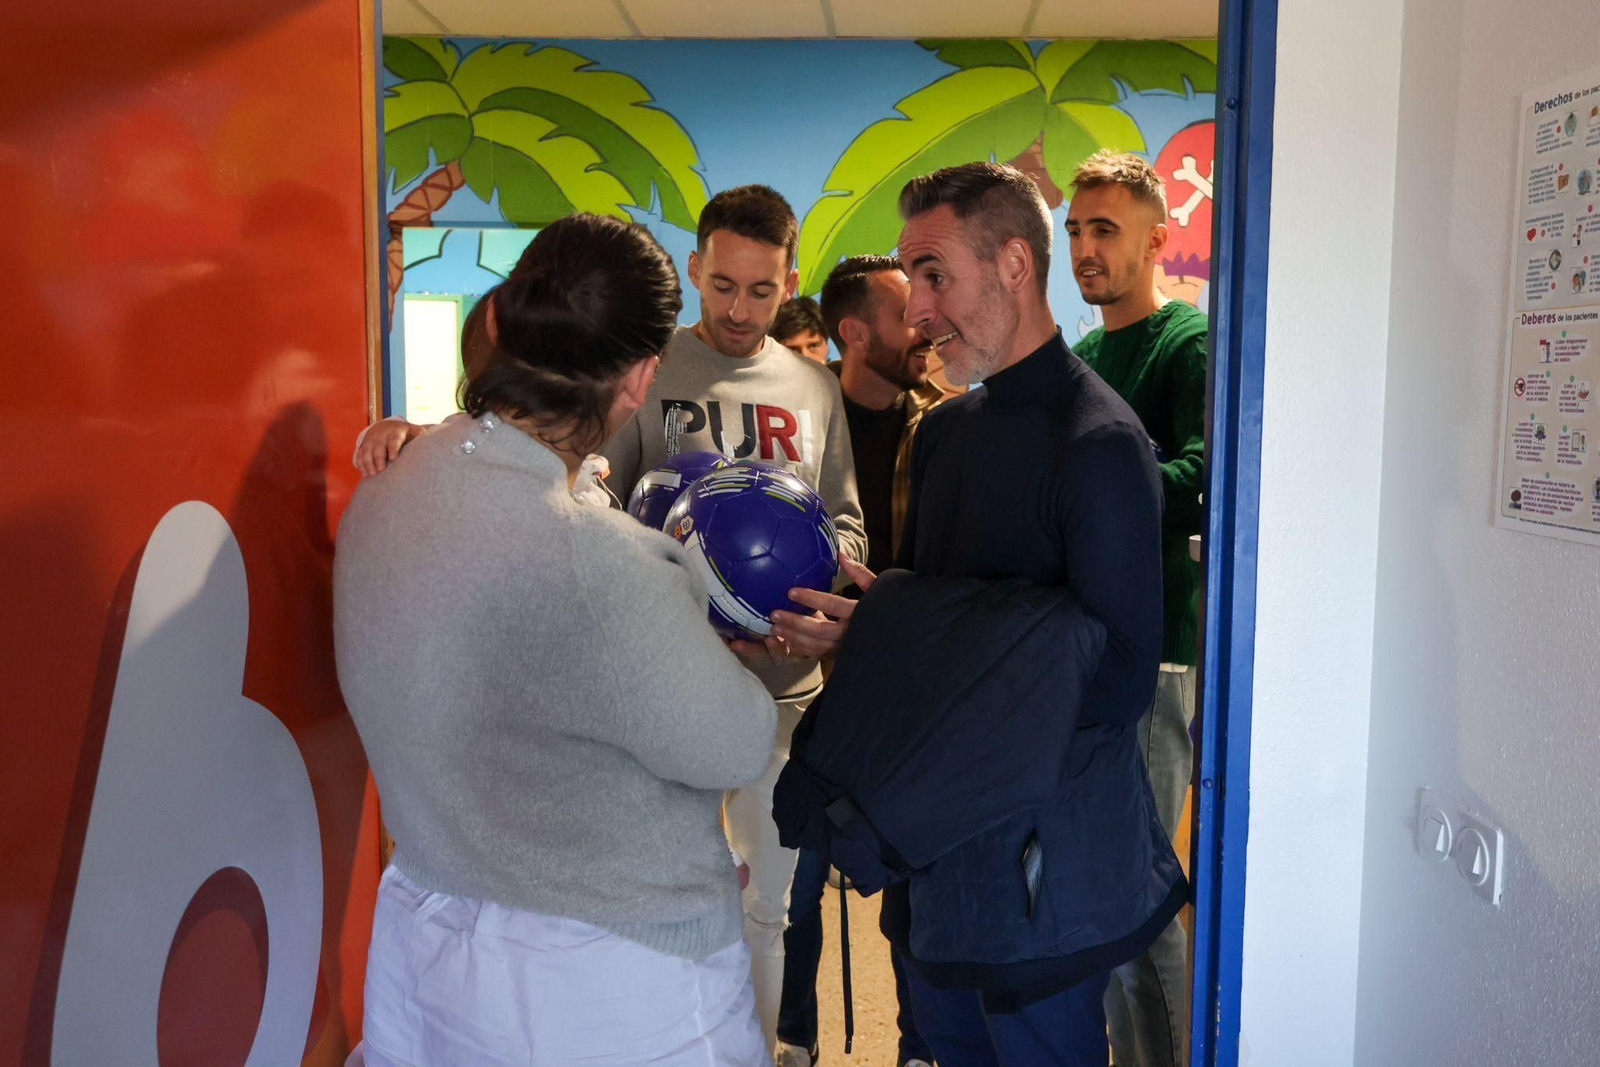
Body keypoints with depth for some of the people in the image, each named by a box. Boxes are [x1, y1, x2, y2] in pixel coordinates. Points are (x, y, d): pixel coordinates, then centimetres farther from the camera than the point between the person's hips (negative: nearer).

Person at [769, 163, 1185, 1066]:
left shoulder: (1099, 442, -18)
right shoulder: (946, 429, 9)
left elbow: (1117, 679, -22)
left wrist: (879, 642, -21)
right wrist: (851, 625, -8)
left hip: (1044, 857, -8)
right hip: (937, 840, 8)